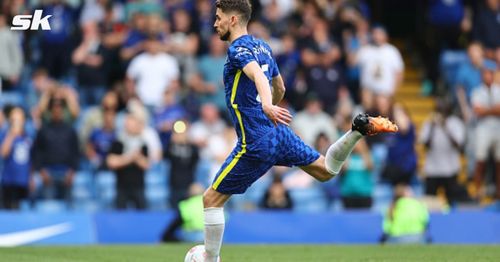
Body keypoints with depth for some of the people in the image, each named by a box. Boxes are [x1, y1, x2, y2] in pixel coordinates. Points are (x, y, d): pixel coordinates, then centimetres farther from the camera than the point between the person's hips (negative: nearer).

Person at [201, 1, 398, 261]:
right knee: (325, 170, 19)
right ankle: (360, 129, -2)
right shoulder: (261, 46, 14)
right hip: (279, 133, 8)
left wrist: (267, 107, -52)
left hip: (255, 144, -8)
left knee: (212, 199, 0)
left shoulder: (238, 49, -13)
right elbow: (280, 87, 28)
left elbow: (259, 75, -34)